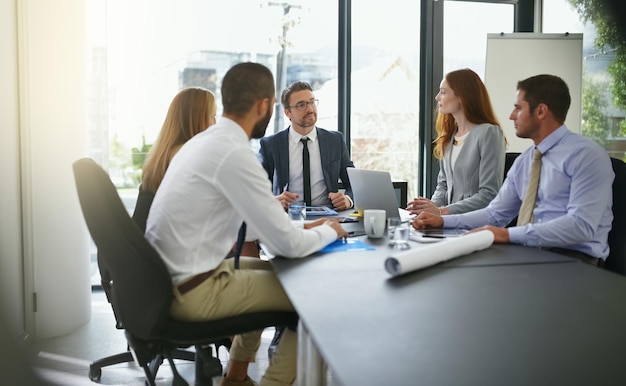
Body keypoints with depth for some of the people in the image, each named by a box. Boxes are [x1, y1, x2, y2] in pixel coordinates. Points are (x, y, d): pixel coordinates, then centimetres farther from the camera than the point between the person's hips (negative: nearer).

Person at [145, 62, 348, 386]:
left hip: (169, 276, 9)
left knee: (270, 272, 28)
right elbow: (287, 244, -19)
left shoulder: (205, 140, 7)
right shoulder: (234, 153, -21)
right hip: (193, 292, -9)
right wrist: (329, 231, 1)